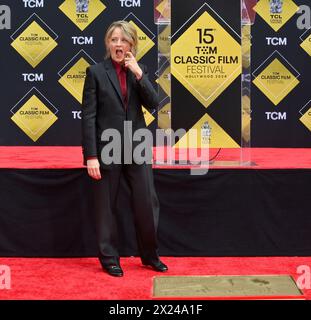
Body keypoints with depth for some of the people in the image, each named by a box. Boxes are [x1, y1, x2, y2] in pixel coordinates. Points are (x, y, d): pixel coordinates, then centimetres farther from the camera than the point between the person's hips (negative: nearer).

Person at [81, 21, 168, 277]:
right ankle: (109, 259, 22)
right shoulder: (96, 72, -3)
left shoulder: (140, 70, 8)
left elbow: (153, 104, -2)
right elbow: (88, 116, -7)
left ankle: (150, 255, 23)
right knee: (106, 206, 7)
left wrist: (139, 74, -12)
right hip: (107, 148, -3)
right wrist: (91, 156, -13)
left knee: (148, 203, 4)